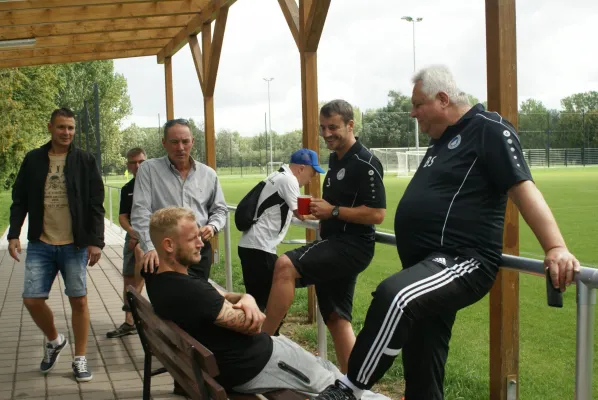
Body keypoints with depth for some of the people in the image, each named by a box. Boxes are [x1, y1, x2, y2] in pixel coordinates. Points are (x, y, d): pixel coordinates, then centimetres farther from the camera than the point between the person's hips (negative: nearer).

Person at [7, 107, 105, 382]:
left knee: (79, 300, 1)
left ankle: (80, 359, 16)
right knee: (32, 300, -1)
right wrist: (14, 234, -2)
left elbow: (95, 204, -3)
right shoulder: (33, 160, 4)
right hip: (40, 245, 2)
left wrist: (96, 241, -10)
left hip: (75, 245, -2)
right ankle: (54, 340, 28)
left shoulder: (85, 161, -2)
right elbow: (20, 200, 7)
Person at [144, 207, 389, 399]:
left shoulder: (161, 282, 0)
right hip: (256, 364, -9)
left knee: (323, 367, 24)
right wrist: (246, 301, -1)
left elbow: (215, 299, 7)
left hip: (231, 363, 10)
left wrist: (245, 298, -16)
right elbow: (253, 325, -25)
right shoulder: (189, 291, -32)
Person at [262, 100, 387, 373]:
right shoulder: (335, 159, 15)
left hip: (352, 247, -10)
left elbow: (376, 214, -20)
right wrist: (317, 209, 12)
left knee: (285, 265, -27)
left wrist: (333, 211, -18)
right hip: (335, 244, 10)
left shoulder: (365, 163, -14)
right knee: (336, 318, 10)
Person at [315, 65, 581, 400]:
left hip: (462, 262, -10)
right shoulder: (443, 139, 20)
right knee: (422, 367, 13)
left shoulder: (488, 129, -8)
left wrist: (556, 248, -28)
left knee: (394, 296, -34)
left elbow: (523, 189, -18)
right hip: (430, 264, 10)